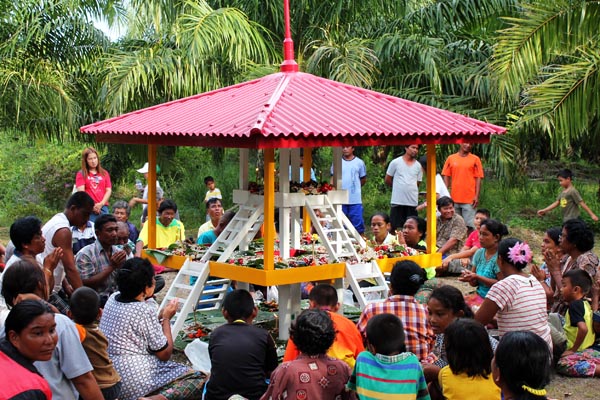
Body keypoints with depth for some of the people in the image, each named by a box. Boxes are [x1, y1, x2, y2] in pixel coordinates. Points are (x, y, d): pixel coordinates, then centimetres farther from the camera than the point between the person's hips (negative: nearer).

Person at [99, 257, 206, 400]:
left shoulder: (113, 298, 4)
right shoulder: (145, 310, -18)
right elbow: (165, 354, -8)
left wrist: (160, 317, 9)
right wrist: (166, 318, 2)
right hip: (136, 381, -9)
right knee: (200, 379, -3)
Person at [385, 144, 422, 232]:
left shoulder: (418, 166, 8)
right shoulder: (396, 162, -1)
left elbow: (417, 183, 15)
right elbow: (387, 180, 6)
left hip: (413, 202, 3)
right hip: (397, 201, -2)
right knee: (395, 228, 2)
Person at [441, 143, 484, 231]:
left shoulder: (475, 159, 3)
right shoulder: (451, 158, 9)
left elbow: (478, 178, 1)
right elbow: (446, 177, 9)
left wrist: (477, 196, -7)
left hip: (469, 199, -2)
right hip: (454, 198, 2)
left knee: (470, 225, -4)